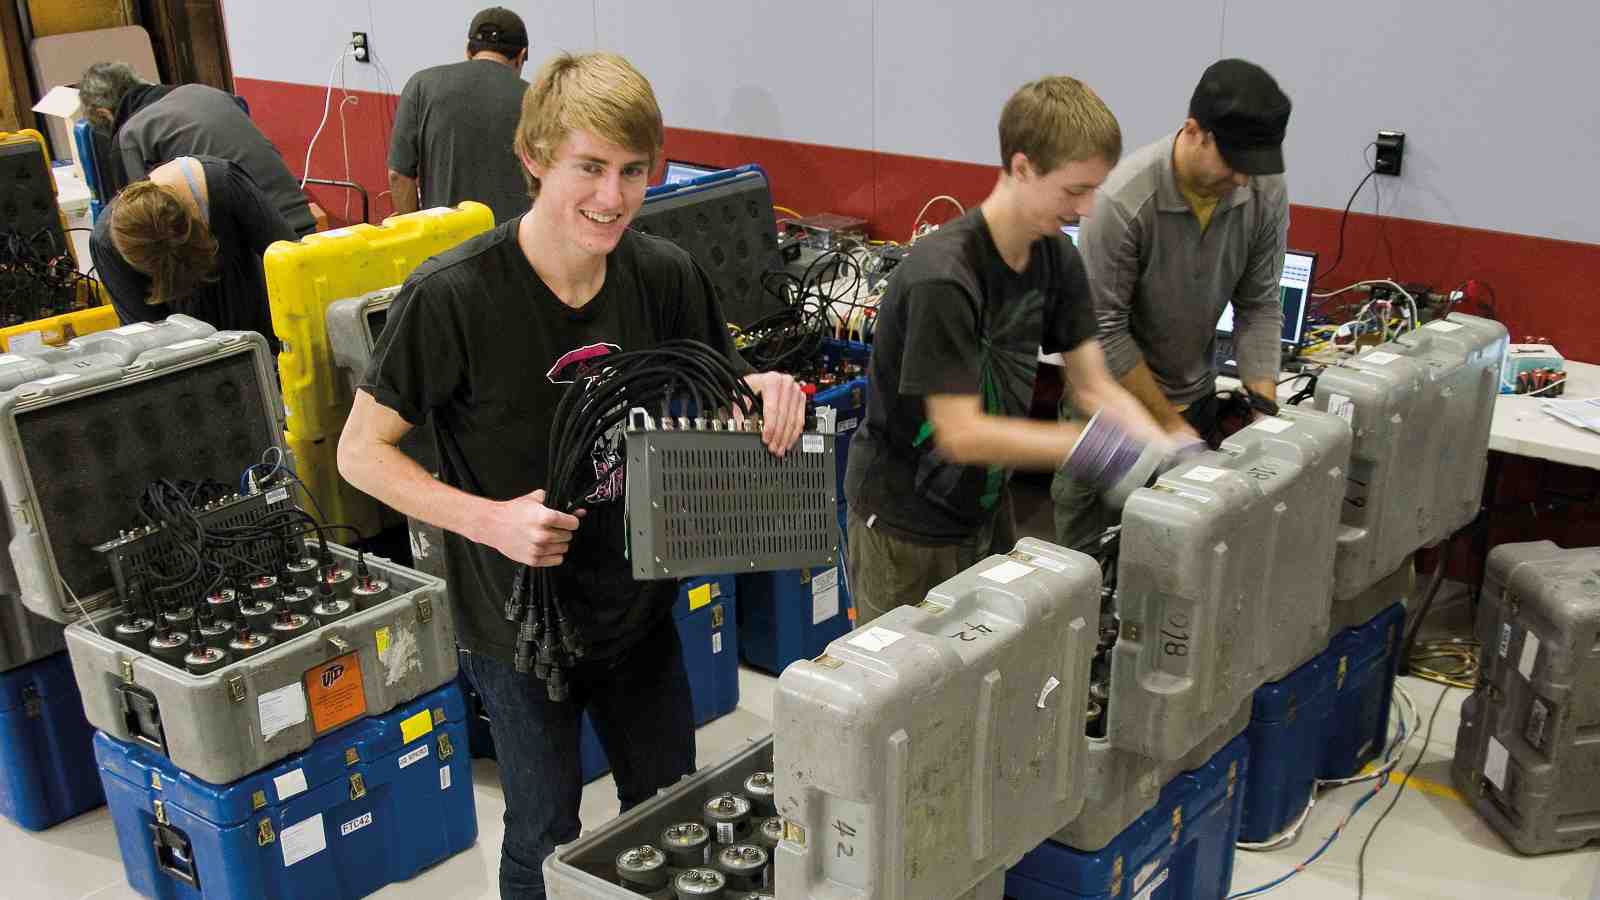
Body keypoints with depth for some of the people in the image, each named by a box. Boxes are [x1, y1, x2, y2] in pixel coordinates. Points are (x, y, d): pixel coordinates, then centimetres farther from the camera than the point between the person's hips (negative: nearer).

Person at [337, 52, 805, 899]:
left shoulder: (664, 276, -9)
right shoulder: (451, 296, -22)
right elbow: (361, 452, -13)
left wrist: (763, 392, -19)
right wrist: (488, 519, -27)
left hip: (638, 606, 5)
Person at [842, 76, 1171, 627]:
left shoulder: (1056, 258, -3)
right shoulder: (942, 277, -28)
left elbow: (1096, 390, -1)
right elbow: (960, 433, -28)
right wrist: (1090, 447, -32)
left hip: (987, 508, 7)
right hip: (905, 525, -7)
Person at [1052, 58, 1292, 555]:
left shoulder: (1266, 192, -13)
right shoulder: (1124, 200, -27)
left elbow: (1259, 305, -5)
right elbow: (1104, 329, -22)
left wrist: (1265, 408, -15)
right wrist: (1169, 422, -19)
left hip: (1196, 394, 4)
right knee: (1091, 546, 6)